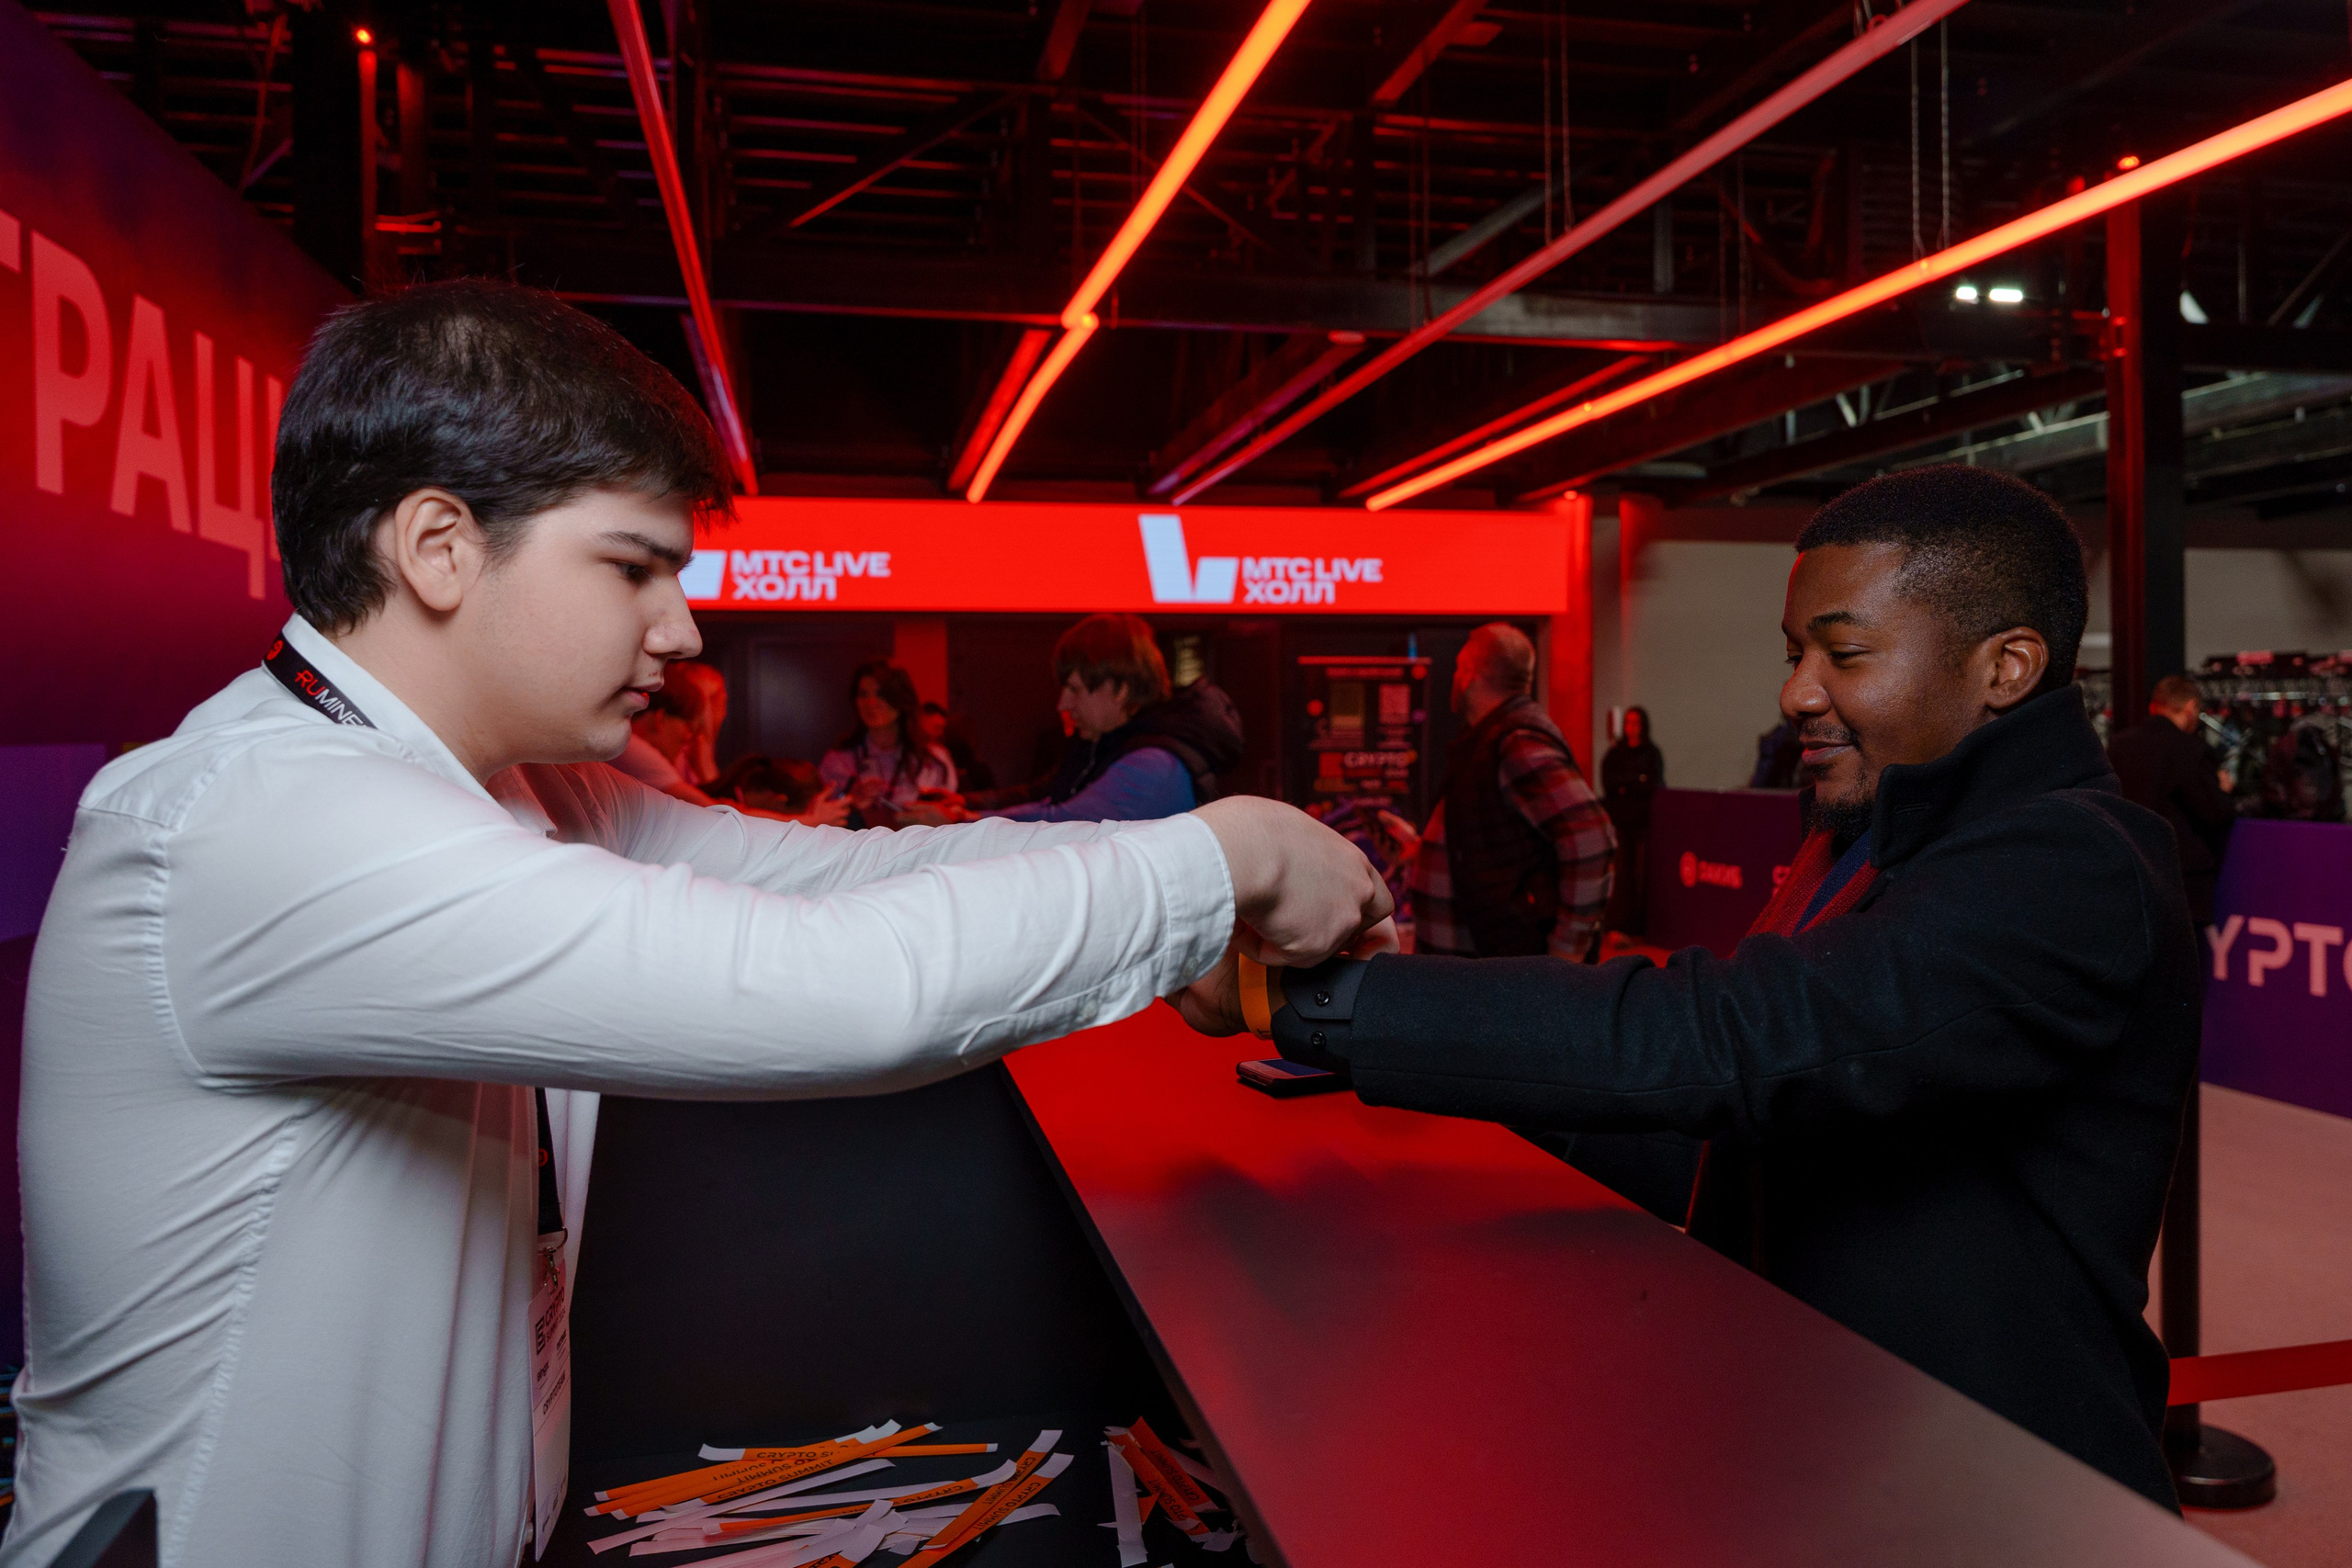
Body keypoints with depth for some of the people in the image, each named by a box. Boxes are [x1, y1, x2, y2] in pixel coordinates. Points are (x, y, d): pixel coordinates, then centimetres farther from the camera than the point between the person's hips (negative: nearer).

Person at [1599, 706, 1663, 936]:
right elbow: (1607, 781, -1)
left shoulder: (1652, 753, 5)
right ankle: (1620, 924, -7)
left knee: (1643, 870, -6)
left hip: (1645, 819, -1)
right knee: (1623, 870, -6)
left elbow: (1654, 785, -4)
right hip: (1621, 819, 1)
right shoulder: (1615, 753, 11)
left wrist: (1623, 785, -5)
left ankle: (1642, 924, -2)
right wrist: (1637, 781, -7)